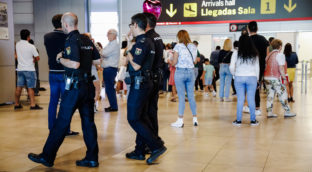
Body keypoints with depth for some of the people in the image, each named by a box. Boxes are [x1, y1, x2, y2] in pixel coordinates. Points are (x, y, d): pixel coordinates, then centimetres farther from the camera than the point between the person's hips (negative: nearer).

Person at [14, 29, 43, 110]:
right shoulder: (31, 47, -12)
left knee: (19, 87, 9)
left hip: (20, 69, 5)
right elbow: (37, 58, -6)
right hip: (29, 69, -5)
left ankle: (17, 104, 16)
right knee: (30, 88, -3)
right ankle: (33, 105, -3)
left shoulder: (17, 44, 3)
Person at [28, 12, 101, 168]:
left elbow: (75, 64, -23)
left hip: (75, 86, -7)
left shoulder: (71, 40, -12)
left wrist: (60, 58, -7)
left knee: (61, 122, 0)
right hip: (88, 85, 7)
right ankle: (92, 158, 12)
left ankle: (47, 157, 10)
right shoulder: (87, 40, 11)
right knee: (88, 121, 9)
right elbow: (97, 60, 15)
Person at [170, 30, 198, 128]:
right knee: (191, 96, 10)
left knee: (181, 96, -1)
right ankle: (195, 119, 16)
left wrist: (170, 62, 12)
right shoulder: (193, 47, 7)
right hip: (191, 72, 4)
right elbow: (195, 61, 12)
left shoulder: (178, 46, -7)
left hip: (180, 72, -4)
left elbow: (174, 62, -9)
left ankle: (180, 121, 3)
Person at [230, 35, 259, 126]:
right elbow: (257, 68, 6)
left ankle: (238, 120, 8)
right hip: (252, 77, 1)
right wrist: (257, 78, 16)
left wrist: (234, 74, 13)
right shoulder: (254, 54, 2)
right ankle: (253, 120, 11)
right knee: (251, 99, 5)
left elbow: (231, 67, -5)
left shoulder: (236, 53, -4)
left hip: (239, 78, -1)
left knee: (240, 99, 3)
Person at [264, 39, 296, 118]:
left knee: (270, 94, 9)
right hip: (276, 78, -7)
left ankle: (269, 112, 9)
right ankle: (287, 112, 9)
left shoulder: (269, 55, 14)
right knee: (282, 94, 3)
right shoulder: (280, 55, -9)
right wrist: (284, 78, -12)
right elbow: (281, 68, -16)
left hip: (267, 77, 7)